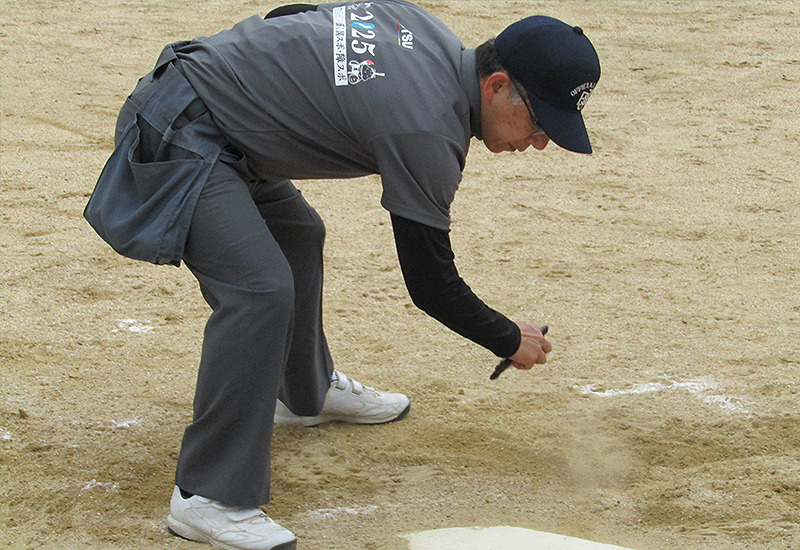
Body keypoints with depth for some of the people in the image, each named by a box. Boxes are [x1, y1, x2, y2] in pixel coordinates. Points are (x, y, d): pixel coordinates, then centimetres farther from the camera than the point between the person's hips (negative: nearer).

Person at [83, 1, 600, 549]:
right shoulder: (427, 132, -23)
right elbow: (430, 283, -15)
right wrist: (510, 341, 0)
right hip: (177, 134, -11)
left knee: (298, 235, 25)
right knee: (261, 288, -23)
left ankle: (306, 393, 46)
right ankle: (209, 499, -21)